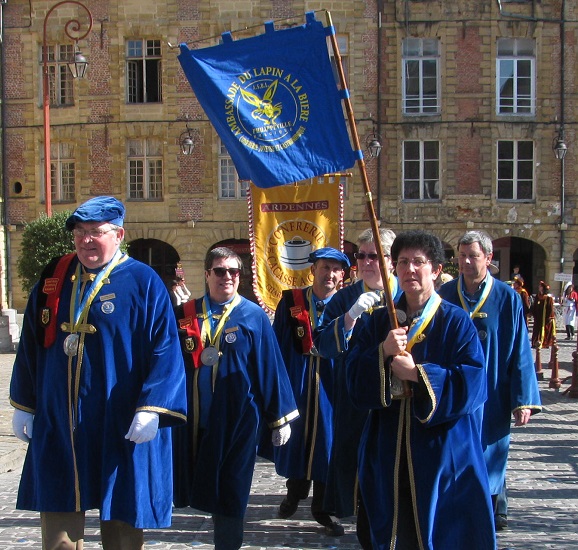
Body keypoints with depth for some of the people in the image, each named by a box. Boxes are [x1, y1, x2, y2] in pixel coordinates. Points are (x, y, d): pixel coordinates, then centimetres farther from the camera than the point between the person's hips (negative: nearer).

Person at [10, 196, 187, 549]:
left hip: (119, 427, -4)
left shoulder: (143, 282, -5)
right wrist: (23, 405, 13)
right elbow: (30, 345, 14)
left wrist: (151, 410, -19)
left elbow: (165, 349, -11)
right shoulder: (54, 278, 8)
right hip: (56, 424, 4)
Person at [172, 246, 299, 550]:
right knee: (206, 489, 12)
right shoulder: (185, 314, 5)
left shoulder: (254, 316, -3)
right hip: (194, 419, 3)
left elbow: (271, 368, -3)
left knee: (229, 493, 4)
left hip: (237, 420, -3)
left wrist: (280, 417, -3)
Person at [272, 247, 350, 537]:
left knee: (326, 440, 8)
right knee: (296, 439, 12)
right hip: (296, 382, 0)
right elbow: (278, 345, -3)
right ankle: (295, 491, 38)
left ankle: (323, 507, 24)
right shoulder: (290, 301, -2)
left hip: (330, 385, 0)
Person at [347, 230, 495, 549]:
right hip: (388, 453, 3)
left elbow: (473, 383, -12)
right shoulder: (379, 322, 7)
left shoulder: (456, 322, -3)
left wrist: (417, 373, -18)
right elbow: (354, 377, -1)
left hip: (443, 451, -3)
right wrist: (383, 353, -18)